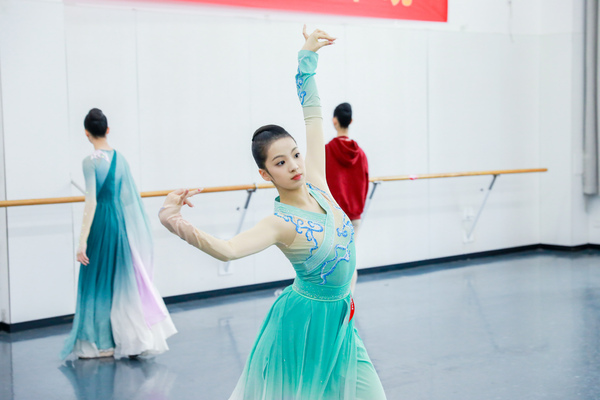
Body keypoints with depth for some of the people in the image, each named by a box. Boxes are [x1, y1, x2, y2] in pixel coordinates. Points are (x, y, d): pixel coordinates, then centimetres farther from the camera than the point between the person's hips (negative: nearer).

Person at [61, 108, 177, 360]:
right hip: (122, 223, 6)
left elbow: (91, 202, -17)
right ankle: (133, 339, 19)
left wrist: (83, 240, -16)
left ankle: (102, 343, 10)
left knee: (98, 281, 5)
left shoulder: (91, 162, -13)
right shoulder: (120, 158, 5)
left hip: (101, 224, -6)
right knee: (121, 280, 14)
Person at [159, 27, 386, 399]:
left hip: (339, 318, 7)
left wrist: (307, 57, 8)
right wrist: (177, 224, -57)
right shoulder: (281, 224, -22)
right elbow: (228, 249, -41)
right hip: (305, 321, -7)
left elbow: (313, 116, 3)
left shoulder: (315, 184, -4)